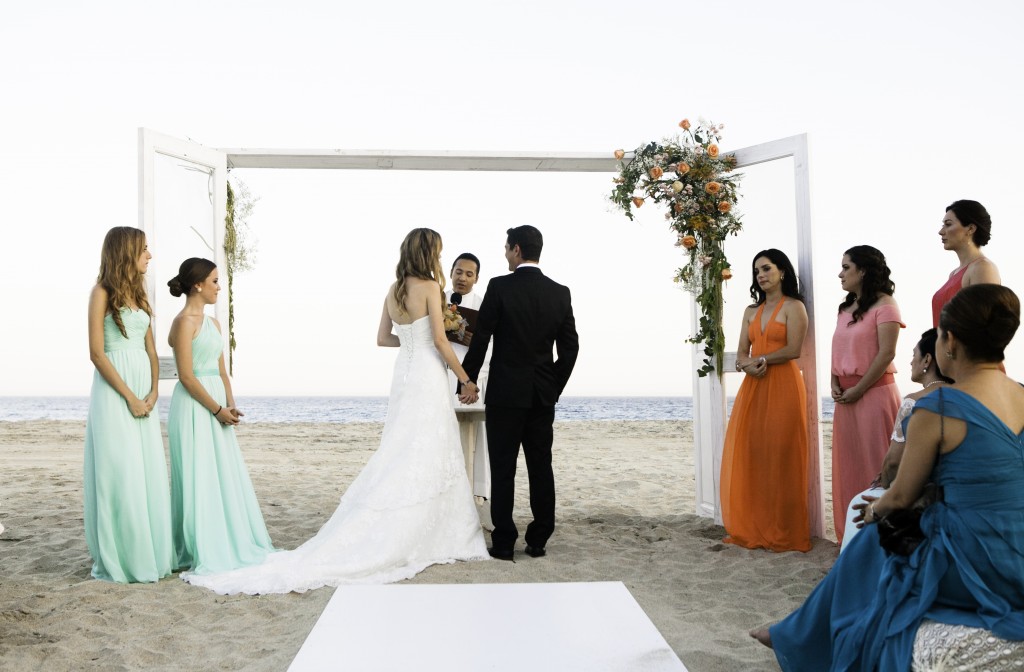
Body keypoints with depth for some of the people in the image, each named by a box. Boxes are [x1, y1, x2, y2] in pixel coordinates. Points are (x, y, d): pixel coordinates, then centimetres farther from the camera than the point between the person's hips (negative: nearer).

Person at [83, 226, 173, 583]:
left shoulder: (139, 295, 15)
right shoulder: (102, 293, -6)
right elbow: (96, 353, -12)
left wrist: (152, 392, -1)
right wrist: (129, 397, -14)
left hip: (143, 392, 7)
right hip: (114, 391, -7)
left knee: (149, 474, 7)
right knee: (119, 474, -4)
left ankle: (148, 555, 15)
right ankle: (119, 560, 5)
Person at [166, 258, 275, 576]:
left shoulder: (212, 323, 15)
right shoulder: (184, 322, -11)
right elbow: (187, 377, -15)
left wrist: (230, 405, 2)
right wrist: (217, 409, -13)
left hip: (216, 408, 9)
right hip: (194, 408, -8)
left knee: (226, 476, 11)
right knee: (199, 478, -3)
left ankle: (227, 544, 21)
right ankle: (202, 552, 6)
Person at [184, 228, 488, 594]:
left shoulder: (393, 290, 11)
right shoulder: (430, 287, -11)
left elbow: (383, 338, 16)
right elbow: (440, 340, -13)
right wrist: (465, 378, -5)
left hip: (403, 375, 7)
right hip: (427, 376, -7)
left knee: (399, 459, 11)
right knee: (426, 459, -2)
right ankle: (429, 539, 2)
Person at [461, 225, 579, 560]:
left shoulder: (499, 287, -9)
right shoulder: (560, 292, 4)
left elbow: (480, 339, -9)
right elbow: (570, 347, 5)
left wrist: (468, 381, 3)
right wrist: (555, 388, 16)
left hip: (505, 392, -4)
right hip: (543, 394, 4)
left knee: (503, 468, 2)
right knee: (541, 467, 9)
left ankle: (503, 542, 6)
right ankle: (538, 540, 15)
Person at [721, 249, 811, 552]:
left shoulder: (793, 307, 0)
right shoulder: (751, 311, 18)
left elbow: (793, 349, -10)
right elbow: (741, 355, 12)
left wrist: (760, 359, -4)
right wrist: (749, 365, -9)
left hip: (783, 386, -6)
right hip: (753, 387, 6)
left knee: (780, 456, -4)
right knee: (749, 455, 2)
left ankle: (784, 533, 3)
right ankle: (753, 529, 10)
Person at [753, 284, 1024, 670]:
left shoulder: (936, 409, -16)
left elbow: (901, 497, -6)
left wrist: (876, 509, 18)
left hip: (972, 572, -6)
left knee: (869, 549, 22)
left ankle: (798, 640, 43)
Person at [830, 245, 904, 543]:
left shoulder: (884, 305, -9)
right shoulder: (845, 308, 16)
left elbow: (886, 353, -16)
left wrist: (858, 389, -15)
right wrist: (835, 384, 1)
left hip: (874, 392, -8)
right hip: (846, 396, 8)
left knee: (874, 462, -3)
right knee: (848, 462, 10)